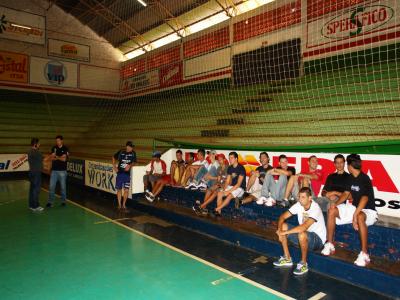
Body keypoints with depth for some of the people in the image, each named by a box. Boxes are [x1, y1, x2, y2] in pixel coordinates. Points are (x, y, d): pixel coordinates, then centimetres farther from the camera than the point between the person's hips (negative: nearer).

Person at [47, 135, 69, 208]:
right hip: (54, 170, 3)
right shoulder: (54, 148, 7)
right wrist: (60, 157, -13)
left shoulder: (65, 149, -3)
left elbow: (64, 159, -12)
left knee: (63, 187, 6)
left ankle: (63, 201, 18)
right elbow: (51, 158, -1)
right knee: (51, 187, 1)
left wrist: (56, 156, -5)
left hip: (62, 171, -3)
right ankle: (50, 202, 7)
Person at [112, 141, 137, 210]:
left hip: (127, 174, 0)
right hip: (120, 173, 0)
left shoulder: (133, 153, 0)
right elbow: (114, 158, 13)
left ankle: (124, 204, 14)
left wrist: (129, 166, -16)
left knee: (126, 190, -2)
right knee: (119, 189, 6)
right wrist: (114, 167, 5)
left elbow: (134, 162, 5)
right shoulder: (121, 152, 0)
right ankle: (119, 204, 18)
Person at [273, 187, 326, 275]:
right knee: (283, 226, -9)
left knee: (302, 234, -38)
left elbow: (304, 227, -39)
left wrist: (284, 232, -35)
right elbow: (282, 217, -6)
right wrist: (280, 230, -25)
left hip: (317, 239, -7)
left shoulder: (315, 209, -27)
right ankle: (287, 259, 2)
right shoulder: (299, 205, -7)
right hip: (303, 238, 7)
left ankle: (303, 264, -13)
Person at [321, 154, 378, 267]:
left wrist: (355, 215, -41)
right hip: (355, 207, 8)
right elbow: (346, 193, 9)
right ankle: (329, 245, -5)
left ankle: (364, 254, -33)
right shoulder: (350, 177, 5)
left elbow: (364, 198, -32)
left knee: (360, 217, -42)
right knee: (332, 211, -9)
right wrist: (336, 204, -9)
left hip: (368, 211, -8)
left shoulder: (365, 179, -20)